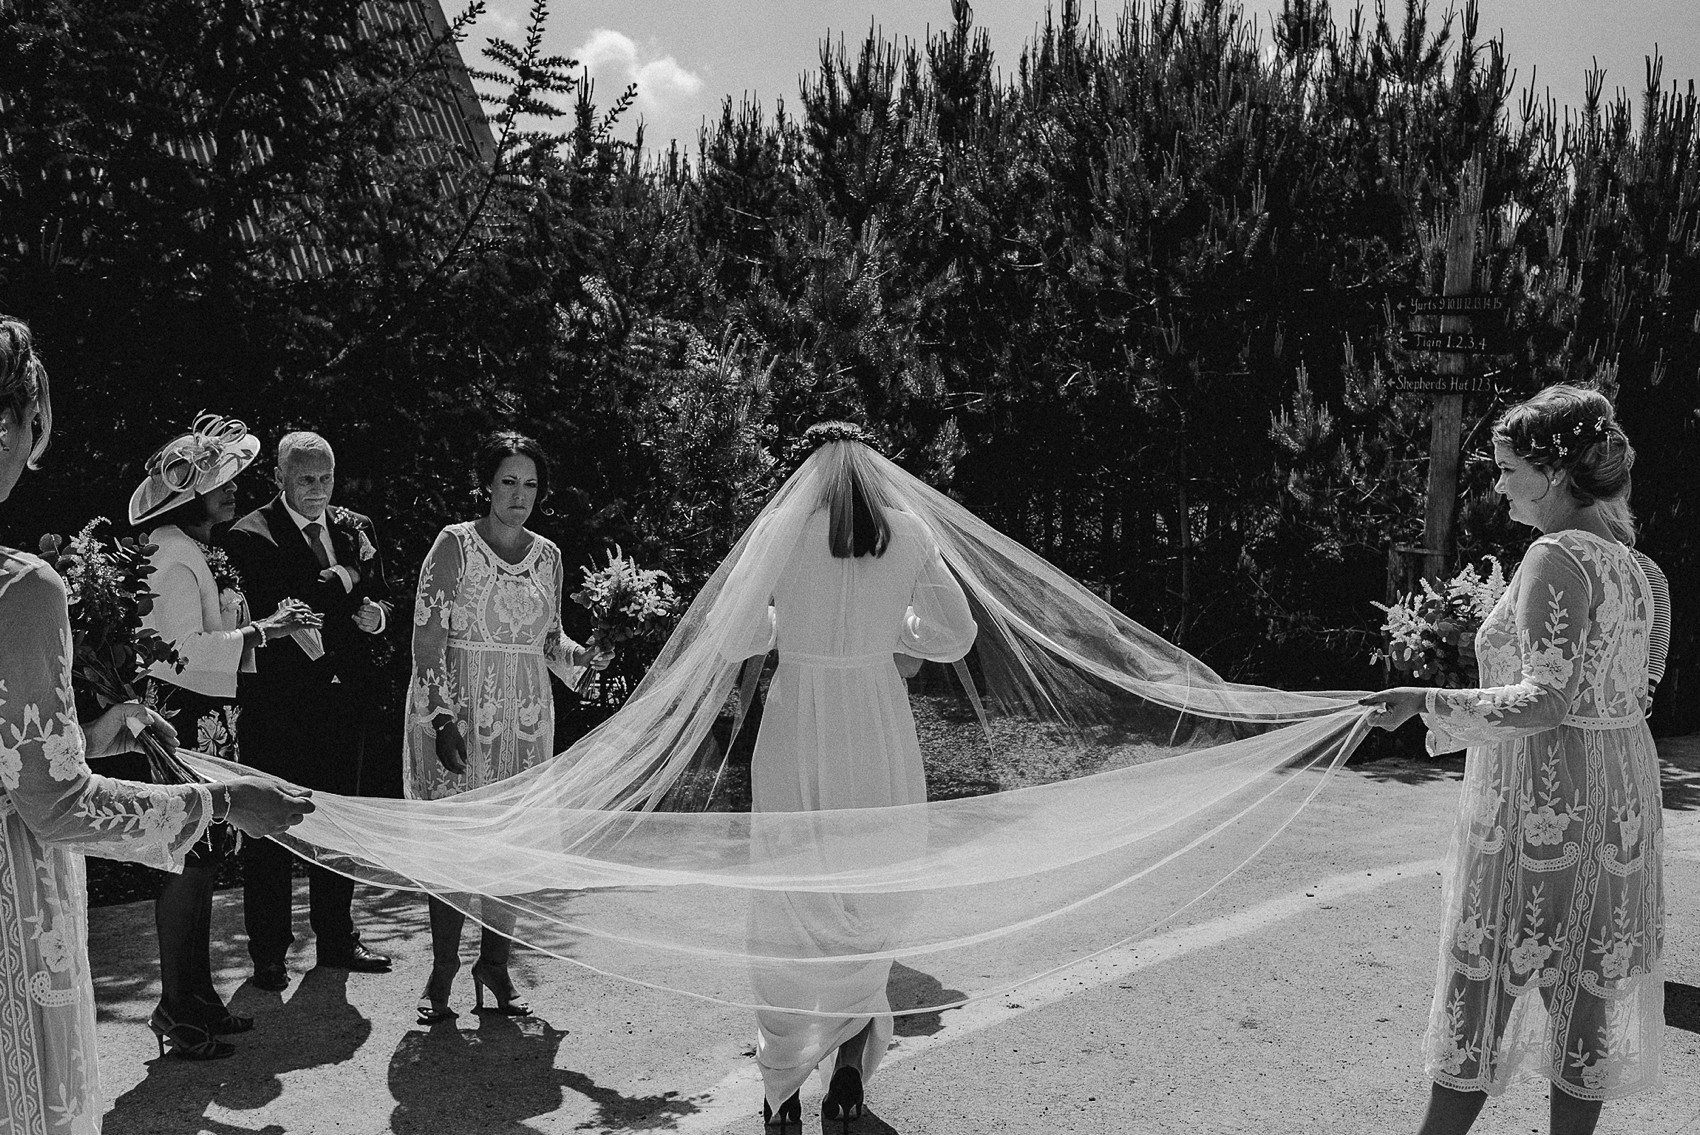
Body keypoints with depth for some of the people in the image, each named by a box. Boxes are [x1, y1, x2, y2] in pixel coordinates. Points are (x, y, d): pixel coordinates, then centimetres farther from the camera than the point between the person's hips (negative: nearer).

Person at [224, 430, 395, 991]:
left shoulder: (357, 529, 9)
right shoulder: (250, 537, -8)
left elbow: (382, 599, 14)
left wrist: (377, 613, -9)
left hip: (345, 698, 5)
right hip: (277, 704, -5)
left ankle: (337, 938, 29)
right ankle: (268, 951, 19)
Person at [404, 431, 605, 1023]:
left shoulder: (548, 556, 7)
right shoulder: (454, 545, -7)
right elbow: (428, 639, -10)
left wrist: (577, 655, -5)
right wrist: (443, 720, -16)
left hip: (526, 717, 4)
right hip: (460, 711, -4)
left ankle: (494, 964, 22)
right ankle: (442, 972, 14)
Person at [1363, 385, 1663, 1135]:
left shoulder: (1557, 558, -17)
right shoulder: (1628, 566, 9)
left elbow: (1545, 702, -23)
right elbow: (1629, 694, 14)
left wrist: (1427, 703, -24)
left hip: (1540, 800, -8)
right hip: (1620, 795, 8)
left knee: (1481, 989, 3)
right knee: (1585, 991, 14)